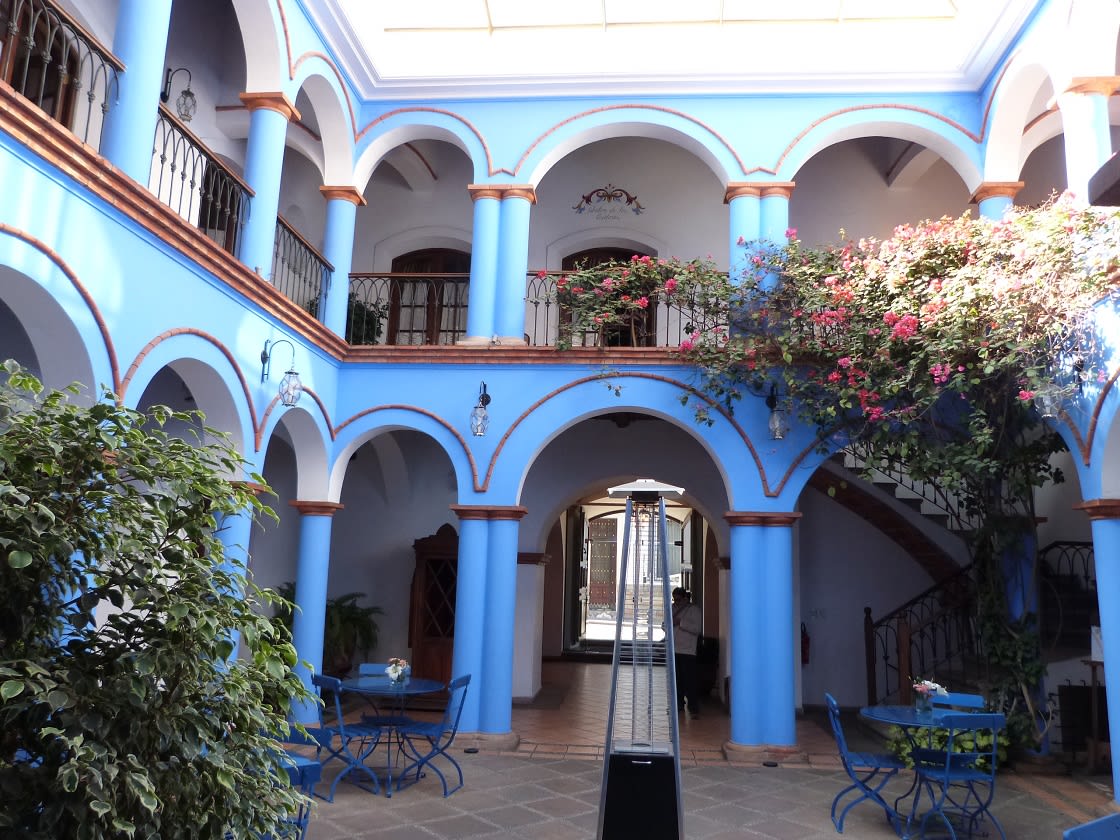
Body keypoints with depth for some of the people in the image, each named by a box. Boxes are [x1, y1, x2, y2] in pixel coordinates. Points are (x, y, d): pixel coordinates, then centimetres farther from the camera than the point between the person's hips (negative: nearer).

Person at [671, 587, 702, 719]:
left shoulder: (694, 610, -4)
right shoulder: (673, 609, 15)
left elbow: (697, 628, -15)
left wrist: (680, 622, -18)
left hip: (687, 651, -6)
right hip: (673, 650, 6)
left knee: (690, 680, -8)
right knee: (676, 680, 11)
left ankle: (694, 709, -5)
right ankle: (679, 704, 22)